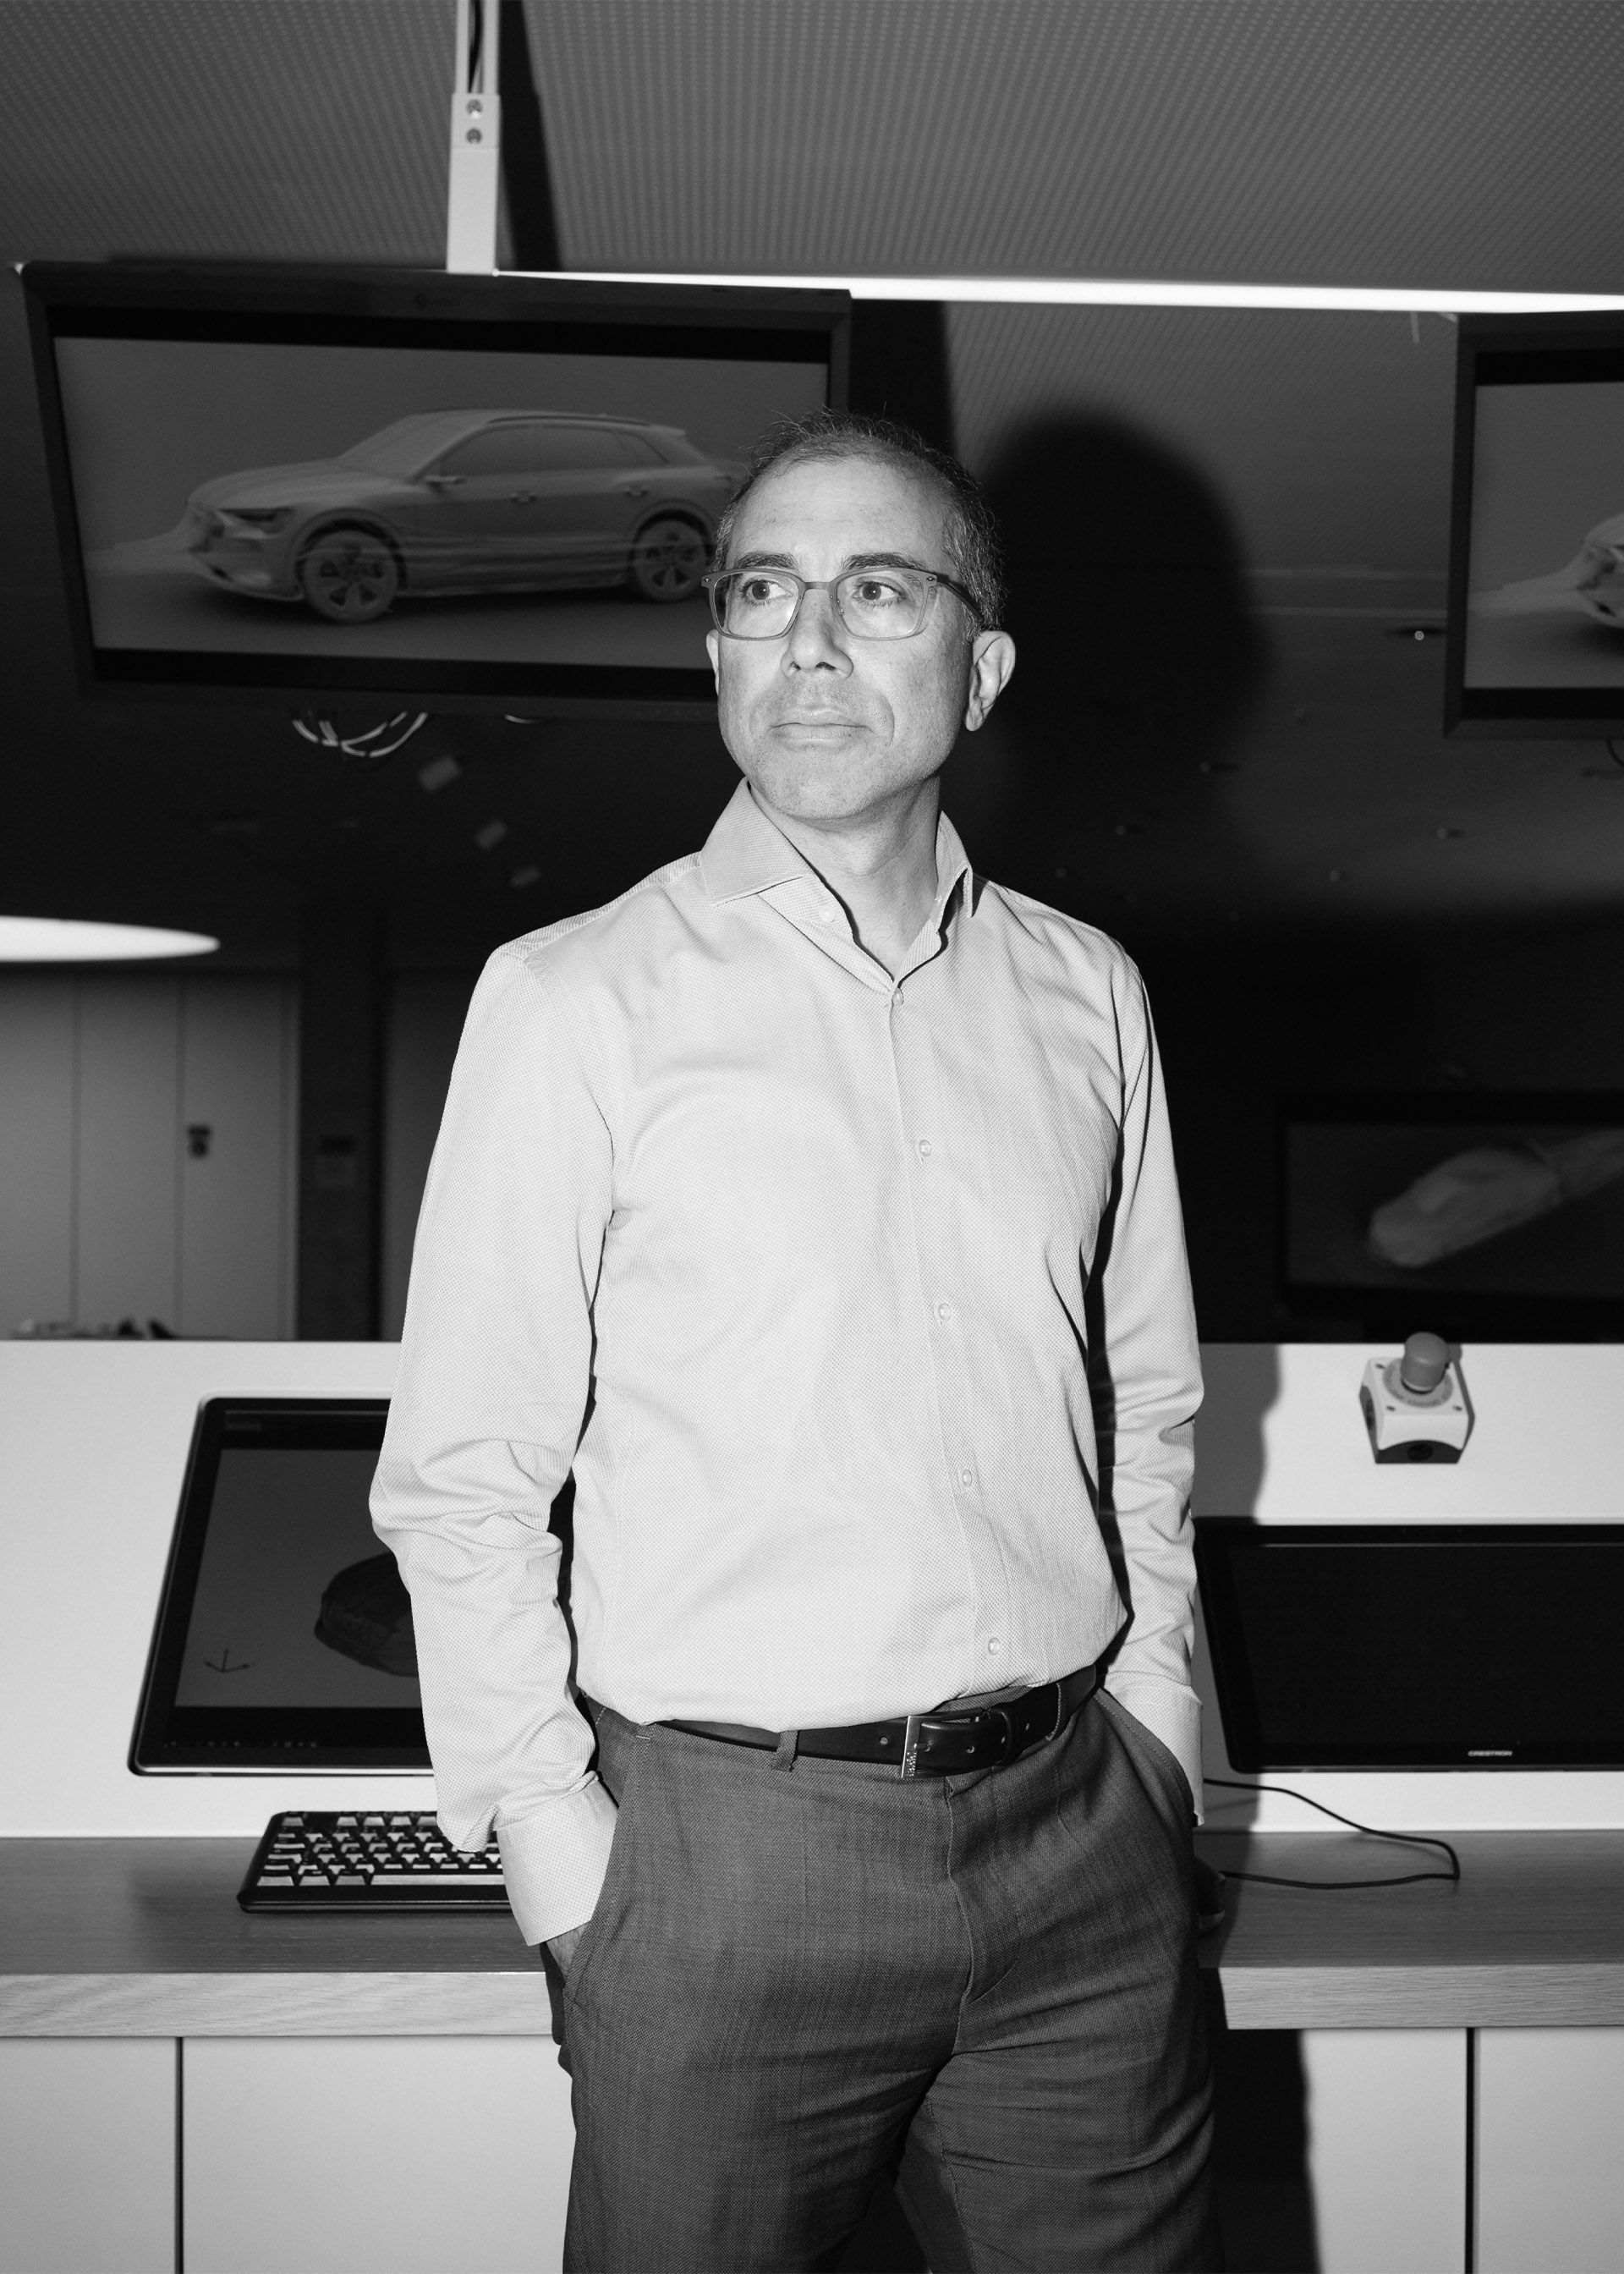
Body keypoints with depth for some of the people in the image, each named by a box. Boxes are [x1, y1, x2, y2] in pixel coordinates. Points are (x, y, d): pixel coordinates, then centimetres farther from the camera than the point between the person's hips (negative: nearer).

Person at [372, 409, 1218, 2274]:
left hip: (1081, 1836, 4)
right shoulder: (576, 1001, -6)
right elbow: (459, 1479, -5)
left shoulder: (1084, 995, 6)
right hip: (729, 1847, -3)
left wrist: (1149, 1713, 8)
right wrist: (549, 1827, -9)